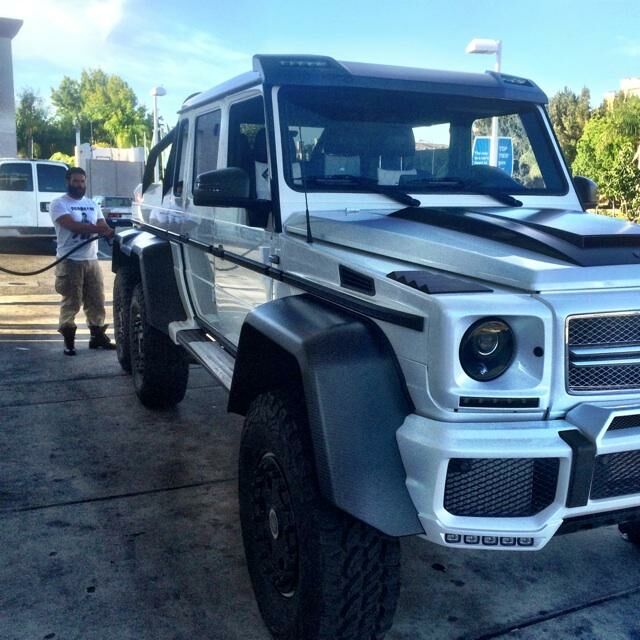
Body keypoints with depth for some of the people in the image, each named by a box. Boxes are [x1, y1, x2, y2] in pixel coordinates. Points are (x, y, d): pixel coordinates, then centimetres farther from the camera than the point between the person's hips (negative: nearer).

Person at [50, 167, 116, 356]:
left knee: (96, 301, 9)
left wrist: (110, 232, -17)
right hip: (70, 261, -6)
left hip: (92, 260, 6)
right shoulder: (59, 204, -4)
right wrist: (101, 229, -24)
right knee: (71, 303, -3)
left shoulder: (92, 204, 16)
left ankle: (98, 336, 20)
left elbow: (103, 226, 8)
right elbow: (73, 225, -19)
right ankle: (68, 341, 6)